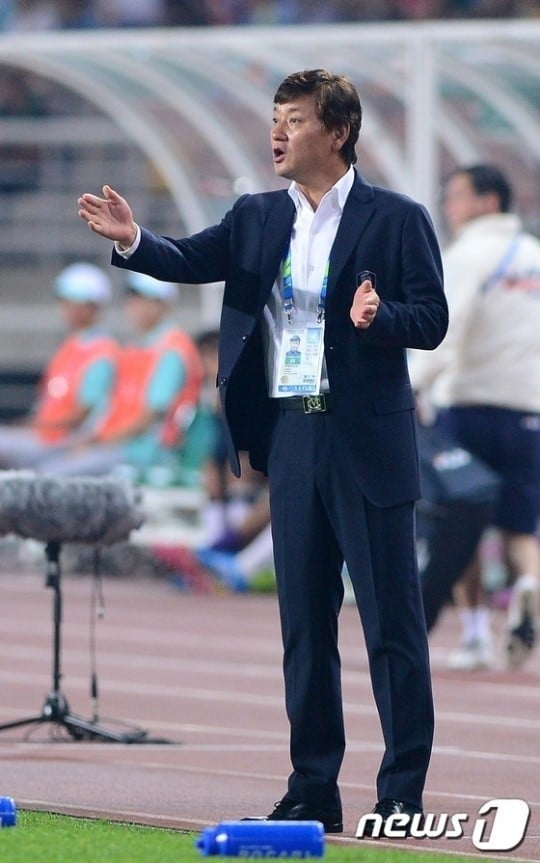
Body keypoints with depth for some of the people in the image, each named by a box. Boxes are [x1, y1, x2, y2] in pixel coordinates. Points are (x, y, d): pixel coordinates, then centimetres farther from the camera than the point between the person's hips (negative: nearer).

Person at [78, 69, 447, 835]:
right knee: (304, 620, 9)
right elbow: (191, 261, 0)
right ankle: (313, 786, 15)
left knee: (391, 619, -3)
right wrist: (133, 241, -18)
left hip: (367, 441, -5)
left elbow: (431, 319, -7)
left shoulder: (396, 219, -5)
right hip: (291, 434, 5)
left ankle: (404, 792, 1)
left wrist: (377, 316, -26)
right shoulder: (258, 218, 10)